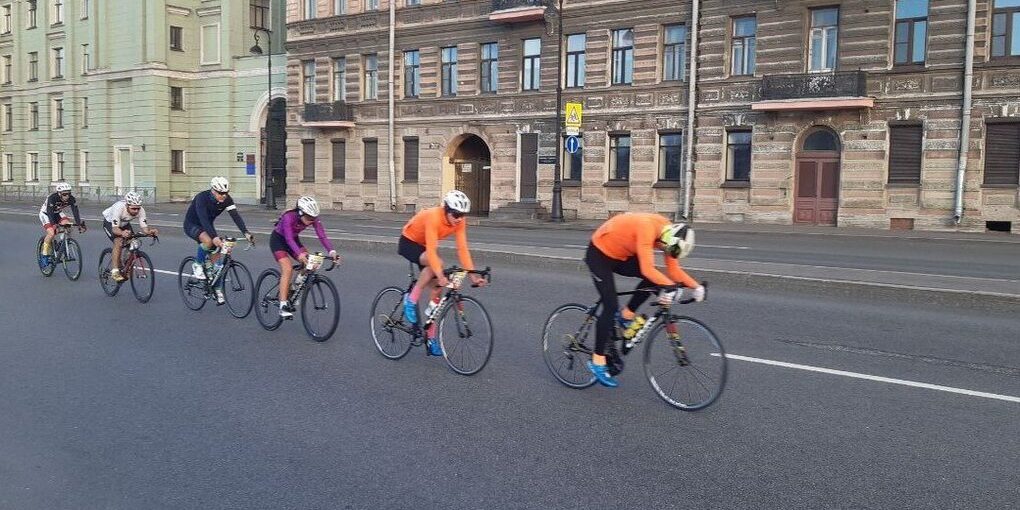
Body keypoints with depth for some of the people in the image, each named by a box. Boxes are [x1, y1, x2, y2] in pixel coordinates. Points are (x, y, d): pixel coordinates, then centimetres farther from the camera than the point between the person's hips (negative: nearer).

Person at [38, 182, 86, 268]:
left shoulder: (71, 199, -24)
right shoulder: (52, 198, -35)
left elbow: (75, 212, -27)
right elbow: (50, 213, -40)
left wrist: (80, 224, -40)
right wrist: (54, 225, -54)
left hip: (57, 213, 5)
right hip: (45, 213, -5)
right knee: (51, 233, -24)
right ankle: (44, 255, -8)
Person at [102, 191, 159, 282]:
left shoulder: (140, 211, -29)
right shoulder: (119, 208, -40)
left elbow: (144, 227, -28)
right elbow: (115, 228, -42)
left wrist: (150, 231, -51)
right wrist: (122, 233, -63)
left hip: (124, 223, 4)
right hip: (110, 223, -4)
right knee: (118, 241, -28)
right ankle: (115, 271, -22)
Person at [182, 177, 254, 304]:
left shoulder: (226, 199, -16)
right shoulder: (202, 198, -31)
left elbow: (236, 216, -25)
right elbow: (203, 219, -42)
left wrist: (246, 233, -40)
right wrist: (215, 237, -55)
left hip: (207, 226, 5)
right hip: (192, 225, -5)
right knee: (208, 241, -36)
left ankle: (217, 290, 6)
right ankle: (197, 265, -11)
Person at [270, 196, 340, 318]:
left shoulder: (313, 219, -20)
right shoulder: (289, 217, -34)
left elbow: (322, 236, -25)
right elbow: (289, 239, -44)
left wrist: (332, 252, -40)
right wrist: (299, 254, -60)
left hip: (293, 240, 6)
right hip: (278, 240, -6)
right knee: (288, 269, -24)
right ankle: (283, 306, -22)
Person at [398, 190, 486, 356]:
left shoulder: (459, 222, -17)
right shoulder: (433, 217, -35)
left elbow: (462, 249, -18)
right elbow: (432, 250, -40)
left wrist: (473, 275, -25)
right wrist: (440, 276, -49)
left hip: (424, 246, 6)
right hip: (408, 243, -6)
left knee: (436, 289, -1)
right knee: (436, 263, -36)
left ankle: (431, 338, 8)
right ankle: (411, 299, -19)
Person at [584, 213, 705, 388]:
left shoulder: (667, 230, -8)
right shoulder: (647, 228, -34)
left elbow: (674, 269, -4)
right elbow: (647, 269, -41)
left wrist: (696, 286, -16)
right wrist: (671, 287, -49)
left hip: (621, 255, 8)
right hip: (599, 254, -8)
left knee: (656, 279, -11)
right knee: (611, 307, -13)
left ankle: (626, 316, 6)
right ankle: (598, 361, -4)